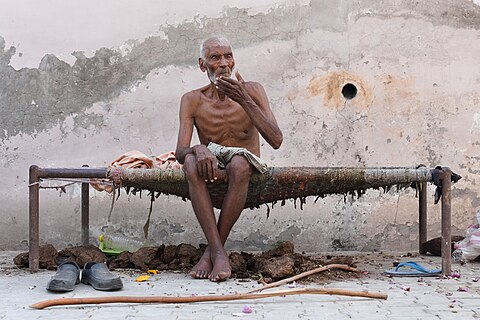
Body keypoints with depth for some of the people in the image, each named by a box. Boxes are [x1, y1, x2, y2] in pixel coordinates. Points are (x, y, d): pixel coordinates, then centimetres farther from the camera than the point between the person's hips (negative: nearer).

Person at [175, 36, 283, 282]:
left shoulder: (252, 91, 0)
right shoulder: (192, 100, 2)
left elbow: (276, 141, -13)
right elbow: (180, 152, -8)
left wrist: (244, 100, -20)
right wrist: (198, 150, -33)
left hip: (246, 166, -1)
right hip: (212, 169, 1)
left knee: (239, 163, -37)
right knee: (191, 163, -34)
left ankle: (212, 249, -27)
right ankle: (219, 252, -36)